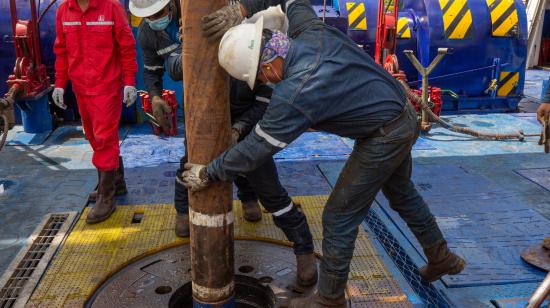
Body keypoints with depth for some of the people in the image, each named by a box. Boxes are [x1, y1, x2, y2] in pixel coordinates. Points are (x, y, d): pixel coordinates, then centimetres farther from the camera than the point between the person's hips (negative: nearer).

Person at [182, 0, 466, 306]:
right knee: (401, 192, 29)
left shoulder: (294, 95, -29)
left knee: (339, 216, 4)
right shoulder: (310, 31, -10)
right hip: (404, 115, 9)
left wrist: (207, 173, -6)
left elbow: (255, 149, -20)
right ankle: (442, 258, 49)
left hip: (385, 138, -9)